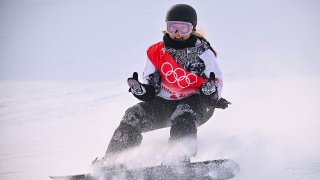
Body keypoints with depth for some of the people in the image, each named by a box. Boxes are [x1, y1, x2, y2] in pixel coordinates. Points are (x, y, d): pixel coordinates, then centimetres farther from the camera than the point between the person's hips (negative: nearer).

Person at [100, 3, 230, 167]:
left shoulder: (203, 53, -6)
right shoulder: (156, 52, 3)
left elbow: (217, 82, -7)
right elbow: (150, 90, 5)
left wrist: (211, 92, -31)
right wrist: (140, 90, -19)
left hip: (198, 104, -4)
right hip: (164, 103, 4)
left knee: (183, 114, -37)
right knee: (133, 116, -16)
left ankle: (182, 158, -51)